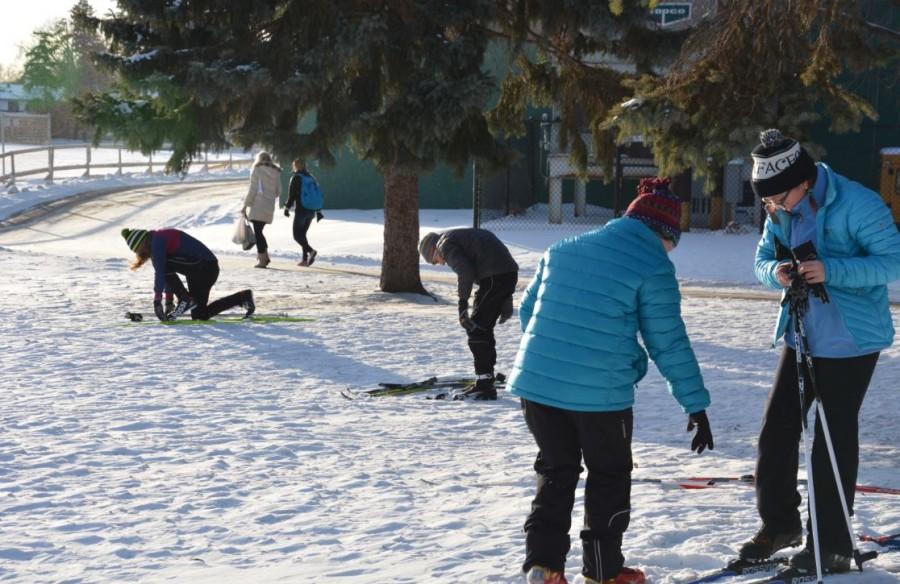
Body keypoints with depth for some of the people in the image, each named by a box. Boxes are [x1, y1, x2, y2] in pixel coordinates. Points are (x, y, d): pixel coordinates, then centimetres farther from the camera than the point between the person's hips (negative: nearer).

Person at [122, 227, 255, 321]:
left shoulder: (157, 241, -13)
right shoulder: (158, 240, 17)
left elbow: (160, 272, -21)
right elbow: (168, 275, 19)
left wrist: (157, 300, -20)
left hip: (204, 267, -10)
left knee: (163, 264, -16)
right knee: (200, 315, 10)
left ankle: (185, 299, -10)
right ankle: (242, 298, 15)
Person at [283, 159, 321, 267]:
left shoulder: (296, 177, -6)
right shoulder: (311, 178, 13)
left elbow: (291, 195, -11)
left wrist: (287, 208, -3)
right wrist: (318, 211, 20)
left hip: (301, 210, -7)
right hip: (311, 211, 7)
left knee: (297, 235, -2)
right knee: (302, 234, 15)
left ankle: (311, 251, -24)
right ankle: (305, 259, 8)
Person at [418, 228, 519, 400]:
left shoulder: (446, 244, 2)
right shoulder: (462, 236, 30)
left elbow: (465, 272, -15)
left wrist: (462, 304, -13)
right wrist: (507, 301, 23)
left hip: (494, 278, -9)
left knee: (476, 329, -3)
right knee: (484, 329, 17)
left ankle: (484, 385, -3)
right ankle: (484, 383, 23)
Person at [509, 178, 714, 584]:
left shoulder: (563, 249, 12)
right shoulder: (652, 266, -5)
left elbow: (528, 310, 19)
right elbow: (669, 343, -6)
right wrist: (696, 406, 0)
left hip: (535, 381, 5)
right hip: (600, 392, -5)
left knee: (556, 471, 20)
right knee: (609, 476, 15)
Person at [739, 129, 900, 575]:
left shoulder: (857, 204, -20)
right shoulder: (780, 212, -1)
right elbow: (763, 259, 7)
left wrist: (831, 270, -32)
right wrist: (776, 273, -18)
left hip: (850, 341, -6)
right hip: (801, 337, 6)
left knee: (834, 441, 0)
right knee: (776, 431, 8)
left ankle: (832, 545, 12)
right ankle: (779, 524, 26)